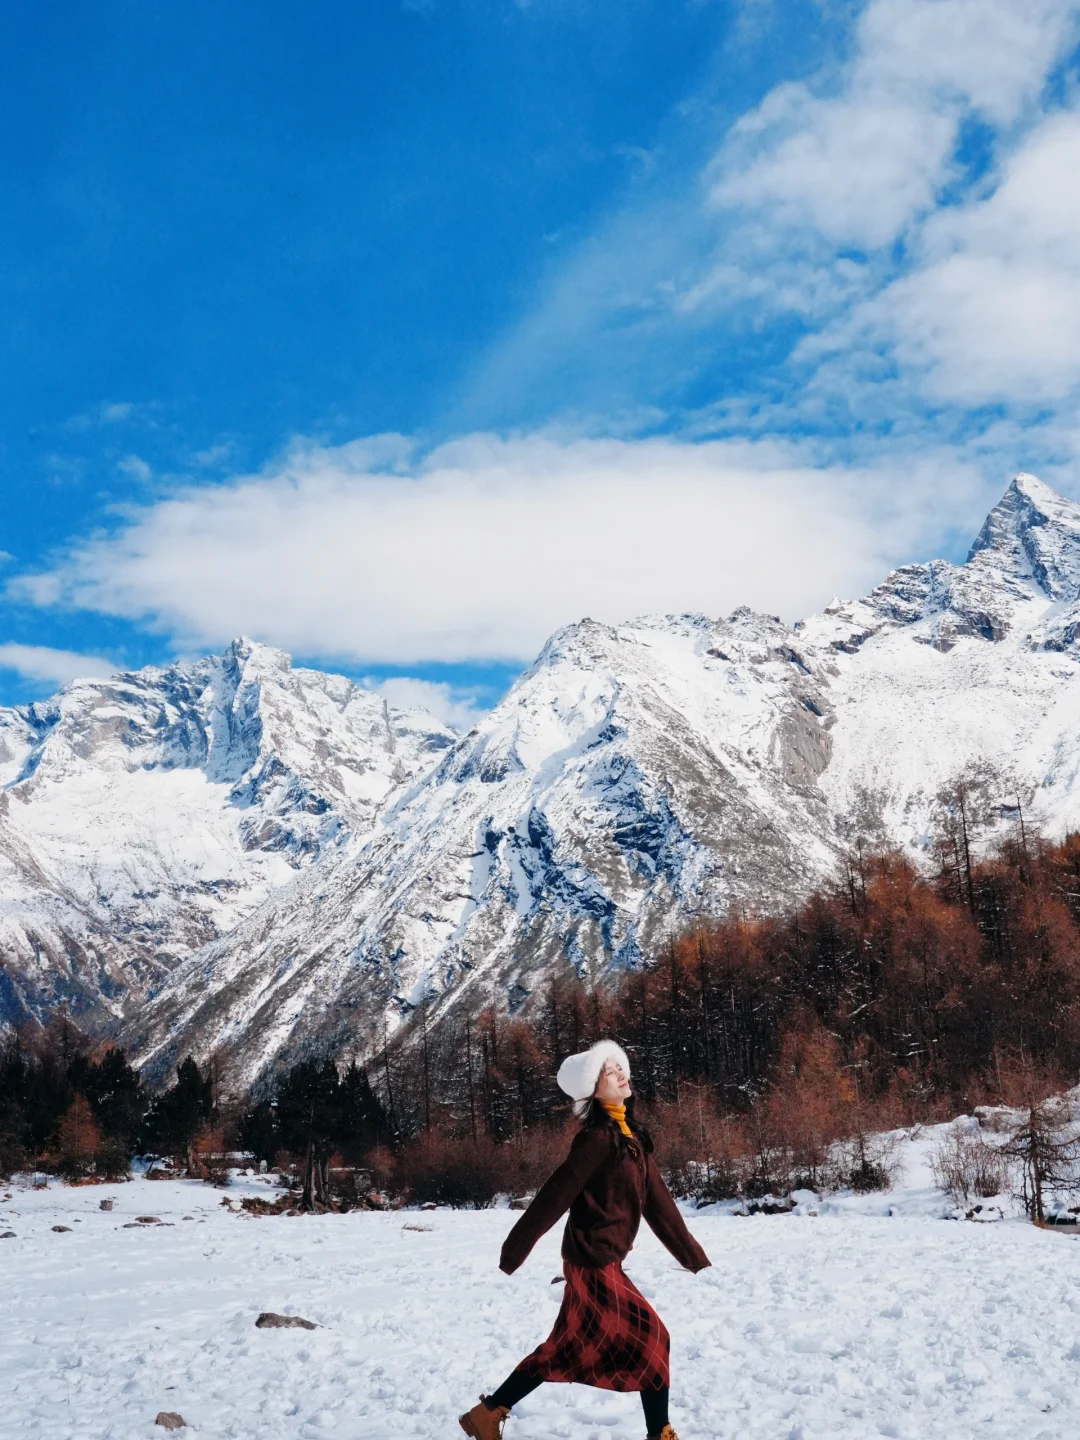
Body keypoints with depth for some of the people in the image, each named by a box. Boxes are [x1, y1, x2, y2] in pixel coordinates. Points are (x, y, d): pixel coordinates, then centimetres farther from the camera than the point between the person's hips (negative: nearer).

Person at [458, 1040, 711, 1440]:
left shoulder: (632, 1136, 10)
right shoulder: (598, 1138, -17)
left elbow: (656, 1200, 13)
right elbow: (555, 1196, -19)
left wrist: (690, 1253, 14)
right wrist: (515, 1250, -18)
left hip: (598, 1260, 9)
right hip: (594, 1260, -9)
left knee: (566, 1348, 14)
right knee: (652, 1339, -2)